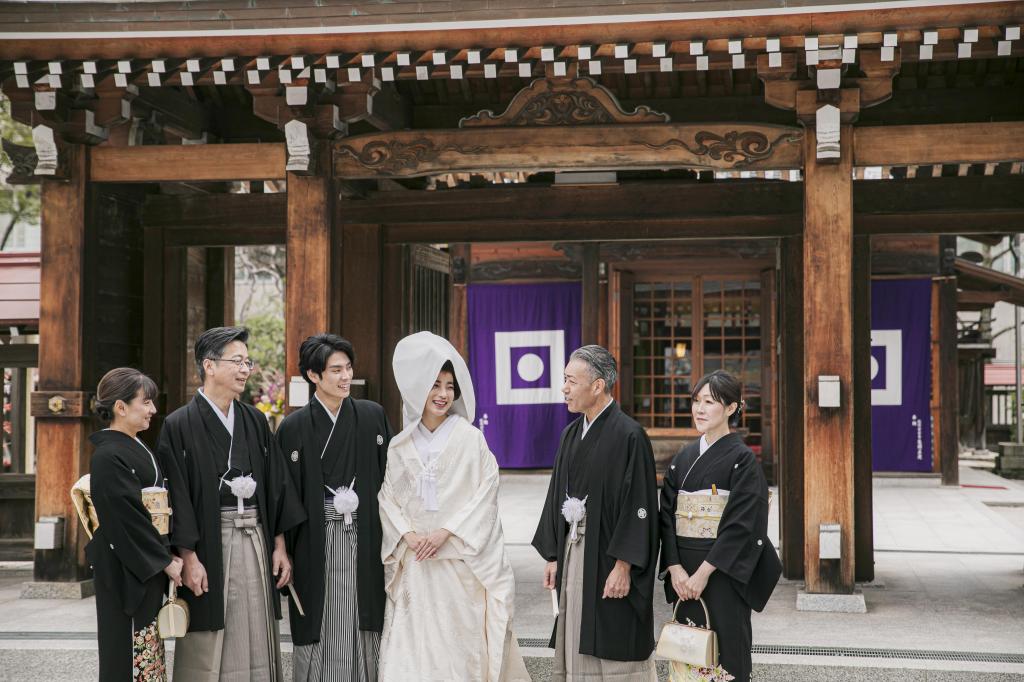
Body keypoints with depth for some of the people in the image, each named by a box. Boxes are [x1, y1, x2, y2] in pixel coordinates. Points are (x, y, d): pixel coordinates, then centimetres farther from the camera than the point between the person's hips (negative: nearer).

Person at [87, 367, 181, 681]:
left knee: (147, 646, 12)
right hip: (127, 571, -9)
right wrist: (167, 560, -15)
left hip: (150, 568, 9)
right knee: (128, 654, -2)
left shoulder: (137, 449, 13)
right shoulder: (108, 456, -15)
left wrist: (169, 554, 4)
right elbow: (127, 517, -19)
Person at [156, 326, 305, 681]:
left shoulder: (255, 420, 11)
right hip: (208, 542, -5)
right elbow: (177, 495, -9)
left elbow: (276, 483, 12)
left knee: (256, 645, 7)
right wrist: (189, 558, -13)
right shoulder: (180, 425, -5)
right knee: (206, 651, 2)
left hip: (255, 540, 5)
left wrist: (279, 545, 7)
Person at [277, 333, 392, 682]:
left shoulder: (373, 416, 4)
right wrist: (284, 554, -2)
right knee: (319, 634, 2)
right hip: (316, 545, -2)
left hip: (365, 539, 2)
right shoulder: (294, 427, -1)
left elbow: (389, 477, 8)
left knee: (363, 632, 5)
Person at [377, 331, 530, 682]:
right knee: (411, 644, -2)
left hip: (462, 560, -2)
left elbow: (486, 492, -5)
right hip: (415, 562, 2)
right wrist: (408, 534, -9)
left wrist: (446, 532, -13)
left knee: (461, 641, -1)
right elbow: (387, 496, 7)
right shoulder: (400, 446, 8)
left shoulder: (470, 438, 0)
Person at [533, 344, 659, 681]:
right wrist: (553, 556, 12)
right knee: (576, 647, 10)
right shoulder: (571, 435, 10)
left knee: (614, 654, -2)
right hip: (572, 550, 7)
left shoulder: (629, 436, -13)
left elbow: (639, 504, -15)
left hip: (607, 554, -7)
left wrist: (623, 566, -18)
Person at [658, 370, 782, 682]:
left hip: (724, 572, -5)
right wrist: (675, 568, -7)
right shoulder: (683, 459, 10)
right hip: (685, 573, 5)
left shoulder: (742, 459, -7)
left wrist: (704, 572, -18)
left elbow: (740, 524, -14)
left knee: (726, 649, -2)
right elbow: (667, 515, 6)